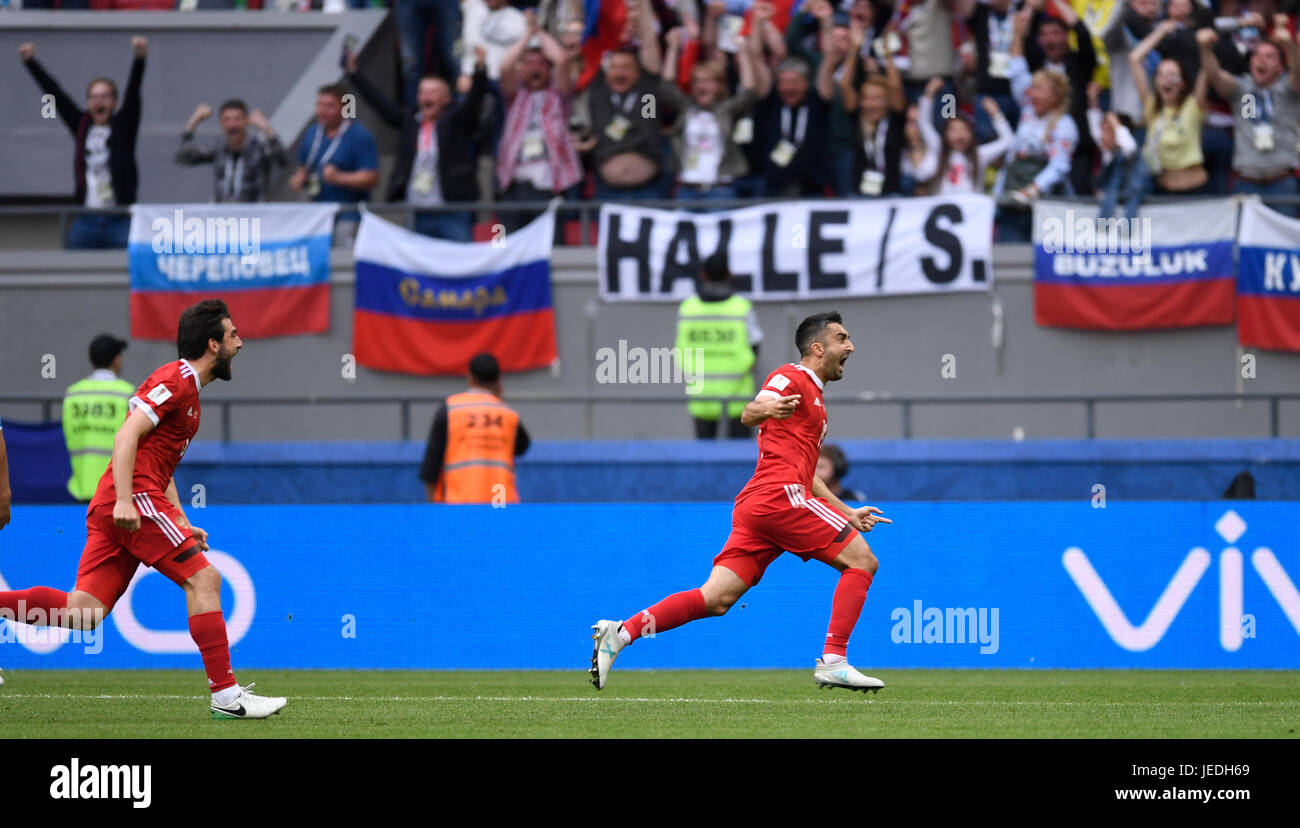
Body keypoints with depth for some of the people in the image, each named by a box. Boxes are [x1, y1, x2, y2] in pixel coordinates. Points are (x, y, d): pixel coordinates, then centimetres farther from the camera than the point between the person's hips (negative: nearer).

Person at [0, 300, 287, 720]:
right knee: (203, 577, -10)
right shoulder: (177, 380, -6)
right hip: (132, 501, -10)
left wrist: (181, 523, 22)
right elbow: (126, 436, -17)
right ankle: (225, 696, -10)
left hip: (120, 508, 10)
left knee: (81, 613, -2)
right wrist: (124, 500, -26)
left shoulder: (187, 386, 25)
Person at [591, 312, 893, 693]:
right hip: (781, 496, -9)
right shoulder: (792, 377, 1)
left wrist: (848, 514, 39)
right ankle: (833, 661, -12)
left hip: (753, 505, 9)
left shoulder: (813, 397, 32)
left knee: (715, 600, -2)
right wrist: (766, 408, -40)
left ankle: (623, 631, -12)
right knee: (862, 560, -6)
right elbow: (749, 414, -17)